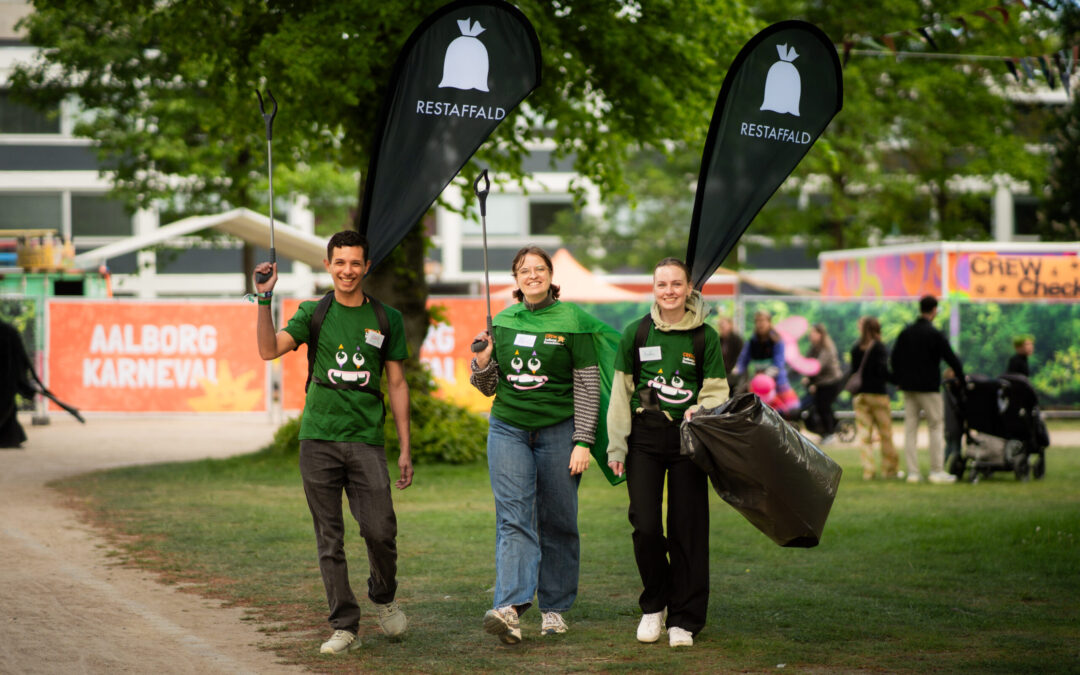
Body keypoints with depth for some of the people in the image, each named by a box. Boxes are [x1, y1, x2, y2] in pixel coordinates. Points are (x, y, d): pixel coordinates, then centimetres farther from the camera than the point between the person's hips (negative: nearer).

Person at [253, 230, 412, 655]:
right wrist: (264, 299, -18)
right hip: (319, 439, 0)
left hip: (366, 440, 0)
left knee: (379, 530, -10)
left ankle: (383, 597, 19)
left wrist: (406, 448, 8)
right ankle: (344, 627, 8)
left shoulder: (387, 320, 9)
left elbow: (396, 385, 11)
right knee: (330, 539, 1)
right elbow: (269, 349, -7)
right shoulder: (314, 313, 7)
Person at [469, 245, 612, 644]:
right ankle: (509, 608, -24)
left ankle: (554, 608, 15)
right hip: (508, 428, 2)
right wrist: (482, 361, -4)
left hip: (558, 431, -2)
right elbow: (488, 387, 17)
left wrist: (583, 442, -9)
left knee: (558, 521, 3)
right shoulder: (502, 323, 9)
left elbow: (587, 386, -3)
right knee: (513, 518, -11)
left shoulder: (572, 321, -2)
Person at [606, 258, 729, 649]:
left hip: (686, 437, -1)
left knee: (687, 529, -2)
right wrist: (616, 446, 5)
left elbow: (717, 390, 4)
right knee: (645, 525, -6)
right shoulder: (636, 333, 6)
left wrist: (700, 409, -19)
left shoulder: (705, 337, 3)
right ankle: (654, 605, 17)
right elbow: (621, 391, 8)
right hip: (645, 436, 1)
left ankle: (683, 620, 8)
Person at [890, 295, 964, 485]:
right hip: (929, 387, -5)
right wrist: (962, 378, 5)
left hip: (908, 387, 5)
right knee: (936, 427, 2)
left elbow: (895, 358, 12)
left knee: (910, 429, 7)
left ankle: (912, 471, 5)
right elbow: (951, 359, -9)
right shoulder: (935, 335, -11)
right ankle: (937, 471, 0)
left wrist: (900, 380, 22)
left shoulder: (905, 333, 7)